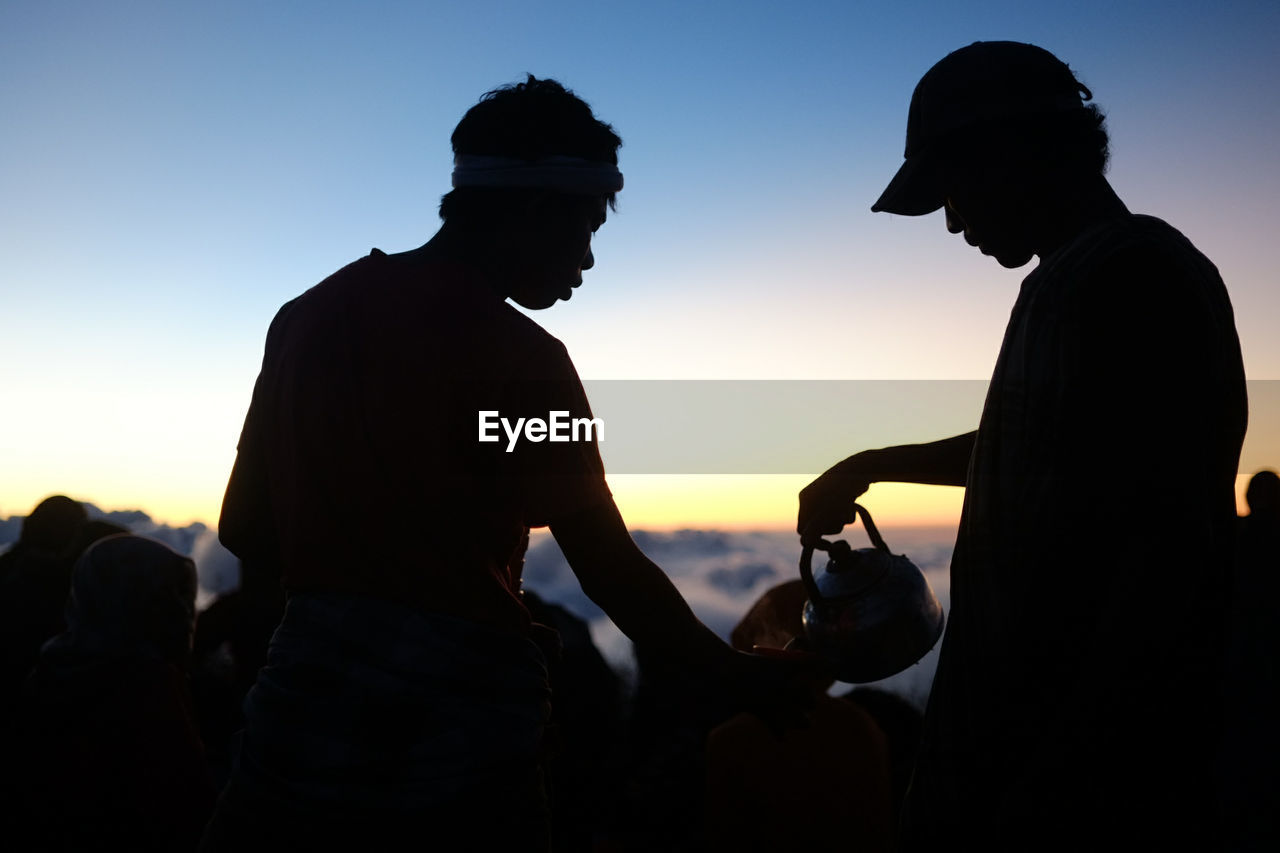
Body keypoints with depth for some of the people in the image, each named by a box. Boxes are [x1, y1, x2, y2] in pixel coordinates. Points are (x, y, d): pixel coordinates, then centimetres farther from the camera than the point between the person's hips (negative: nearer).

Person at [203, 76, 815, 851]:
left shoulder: (308, 317, 5)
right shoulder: (521, 357, -10)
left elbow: (245, 530, 10)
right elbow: (612, 573, -9)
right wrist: (738, 674, 4)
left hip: (317, 692, 5)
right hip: (467, 712, -4)